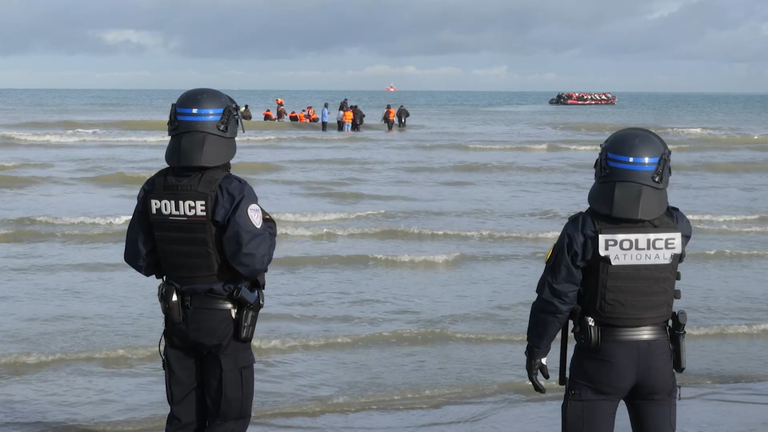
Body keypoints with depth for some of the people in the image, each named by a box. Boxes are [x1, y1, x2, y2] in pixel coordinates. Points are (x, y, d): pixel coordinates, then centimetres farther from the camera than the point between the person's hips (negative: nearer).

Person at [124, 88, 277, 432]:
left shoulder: (154, 190, -3)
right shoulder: (231, 192, -21)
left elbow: (138, 258, 3)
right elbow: (253, 259, -24)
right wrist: (268, 230, -4)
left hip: (177, 314, 6)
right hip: (225, 318, -5)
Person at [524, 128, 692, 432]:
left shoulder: (583, 230, -16)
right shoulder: (678, 228, -6)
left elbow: (554, 296, -13)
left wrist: (536, 349, -2)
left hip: (600, 355, -3)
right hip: (656, 355, 3)